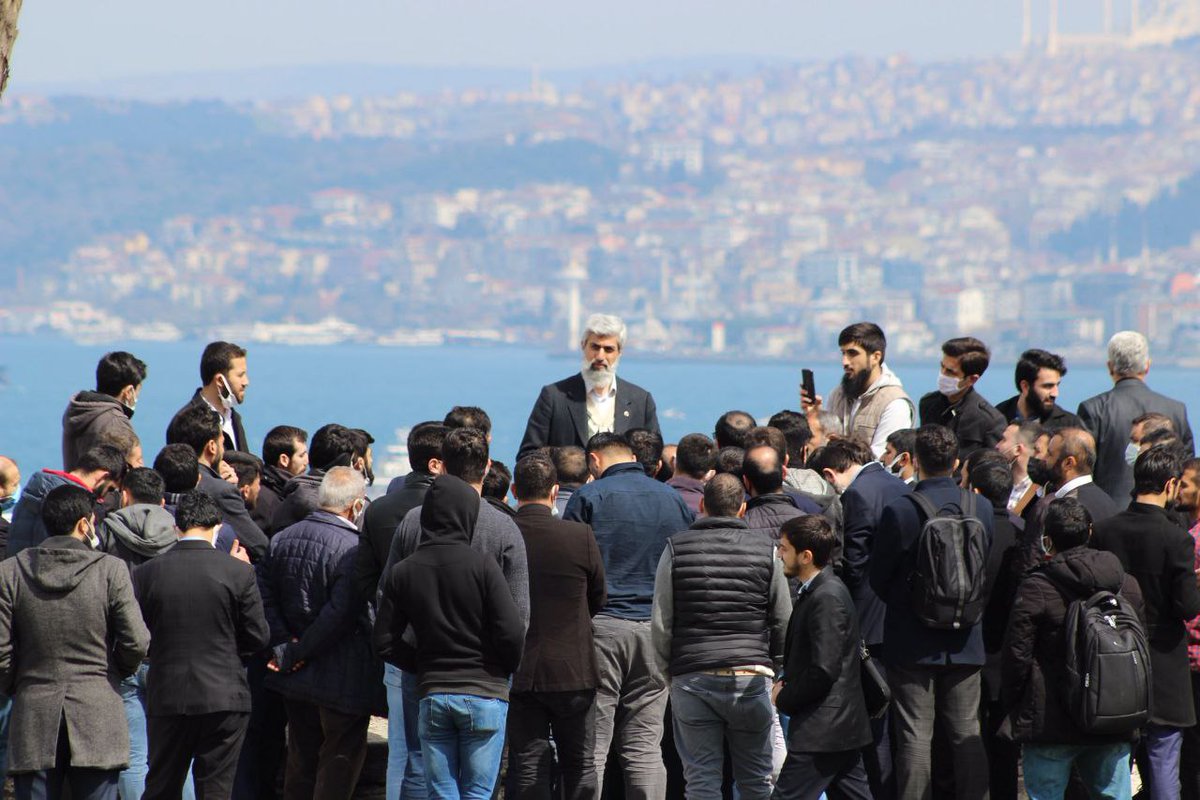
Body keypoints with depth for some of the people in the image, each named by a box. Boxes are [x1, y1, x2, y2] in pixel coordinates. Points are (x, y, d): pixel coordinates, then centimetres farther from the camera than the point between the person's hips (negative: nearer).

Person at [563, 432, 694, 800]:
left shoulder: (590, 497, 0)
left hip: (602, 623, -3)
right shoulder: (672, 498, 12)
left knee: (592, 747, -2)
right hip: (657, 629, 3)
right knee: (646, 748, 4)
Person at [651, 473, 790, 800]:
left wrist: (668, 669, 13)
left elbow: (660, 623, 0)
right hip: (752, 679, 1)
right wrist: (773, 667, 19)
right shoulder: (766, 550, 1)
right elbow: (784, 623, 6)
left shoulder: (676, 550, -1)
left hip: (692, 678, -1)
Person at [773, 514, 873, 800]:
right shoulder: (815, 591, 14)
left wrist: (784, 699, -10)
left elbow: (824, 670, -22)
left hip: (821, 731, -10)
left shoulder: (827, 598, -18)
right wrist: (787, 684, 6)